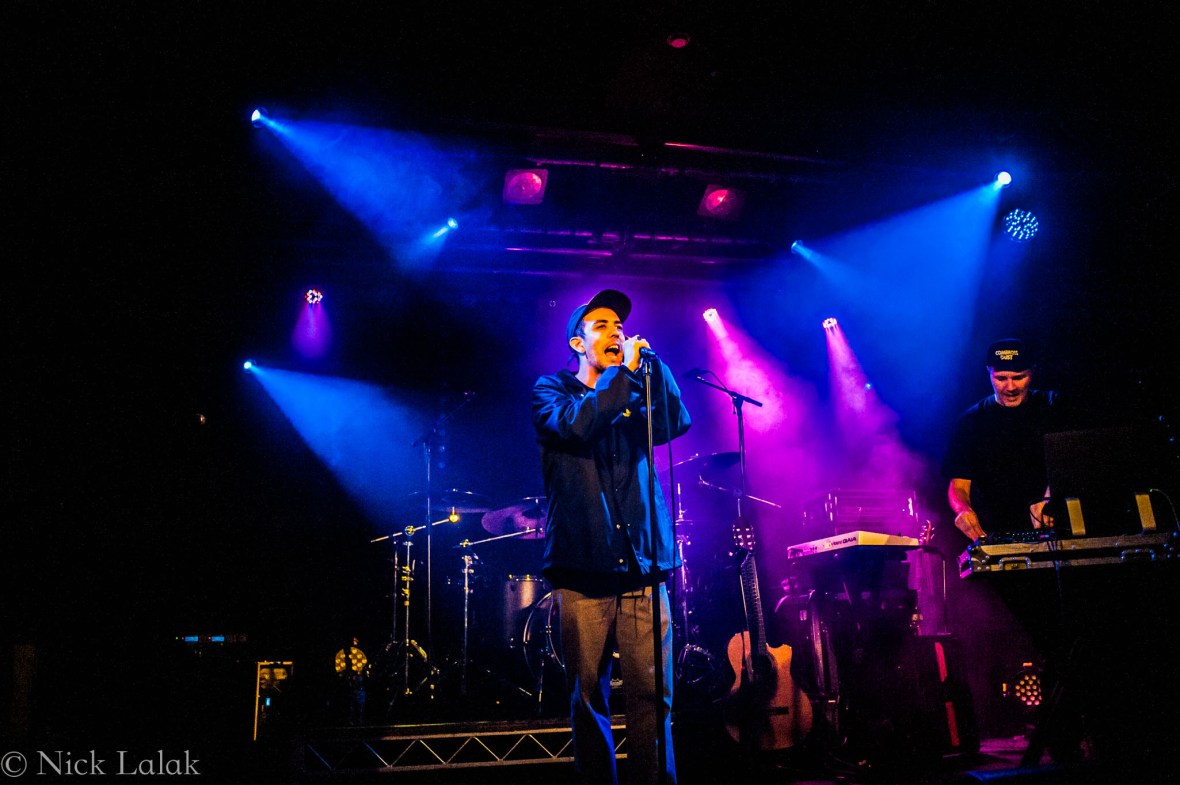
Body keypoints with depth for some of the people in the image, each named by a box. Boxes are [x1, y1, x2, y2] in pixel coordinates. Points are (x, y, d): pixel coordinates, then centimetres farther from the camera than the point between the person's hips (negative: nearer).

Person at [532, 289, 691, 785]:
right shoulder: (551, 390, 10)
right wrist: (623, 371, -7)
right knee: (588, 698, 2)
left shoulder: (635, 396, 19)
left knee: (652, 695, -2)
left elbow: (675, 423, -1)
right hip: (583, 568, -2)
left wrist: (648, 362, -6)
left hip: (642, 565, 3)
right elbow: (575, 423, -12)